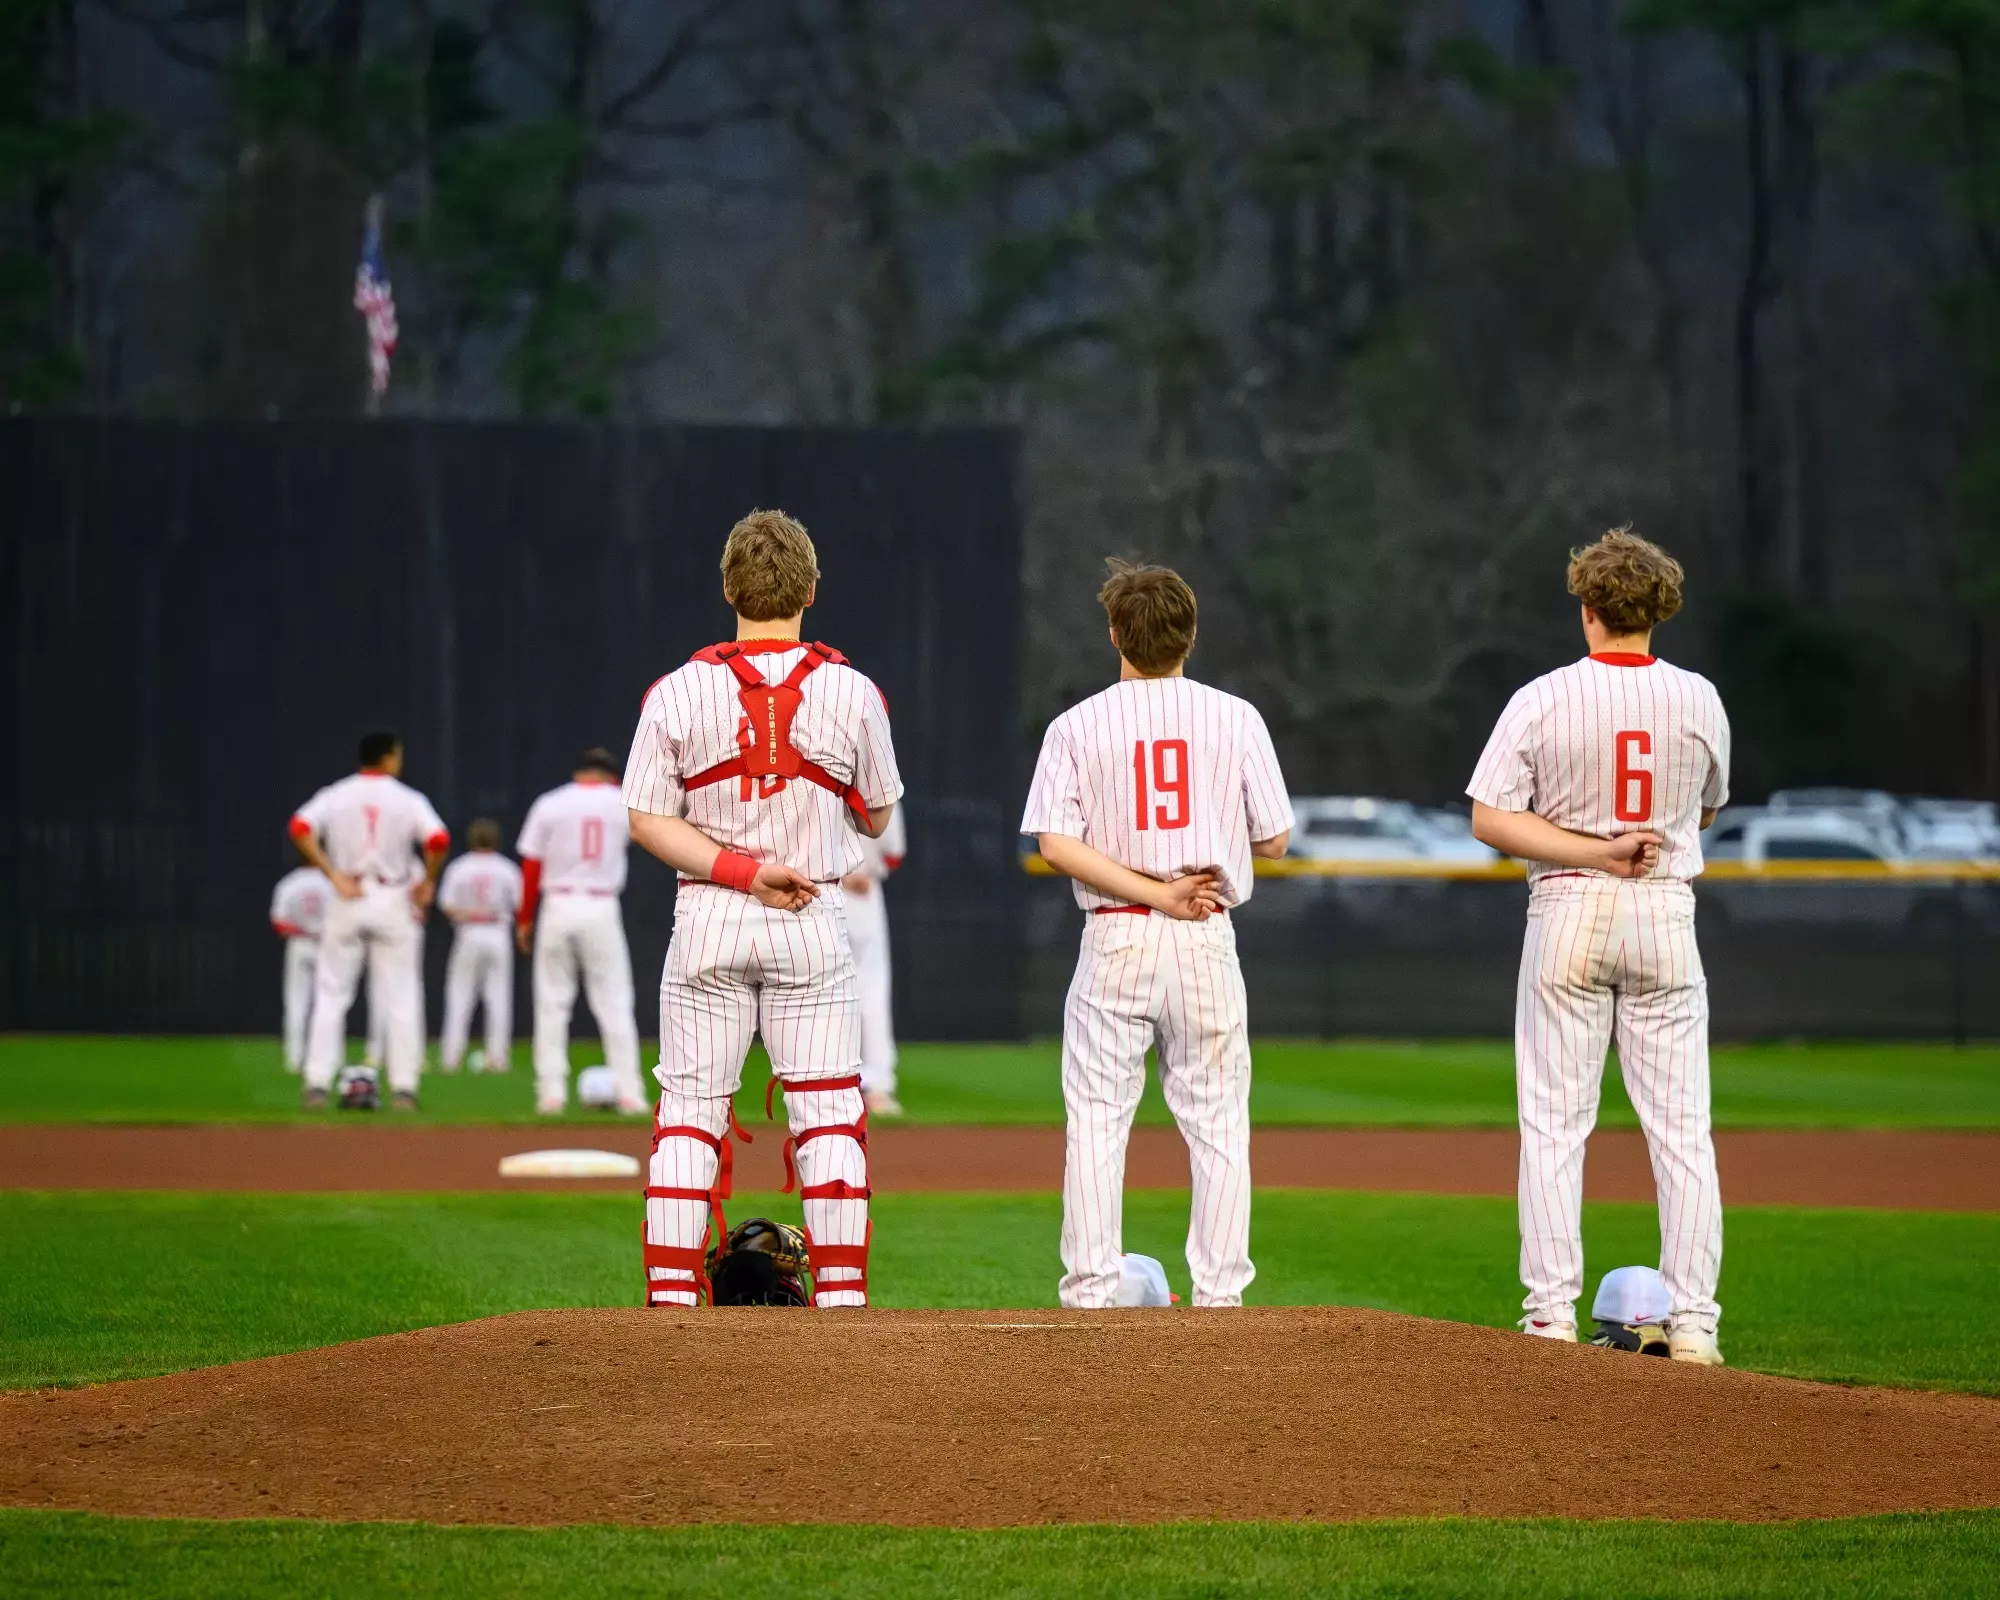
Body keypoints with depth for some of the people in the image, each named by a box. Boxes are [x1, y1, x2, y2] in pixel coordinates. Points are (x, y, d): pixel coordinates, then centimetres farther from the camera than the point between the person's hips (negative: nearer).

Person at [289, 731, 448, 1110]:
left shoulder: (334, 796, 2)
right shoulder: (408, 800, -3)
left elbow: (300, 828, -14)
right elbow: (438, 840, -18)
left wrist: (334, 875, -12)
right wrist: (428, 882, -3)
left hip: (346, 903, 1)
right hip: (393, 901, -1)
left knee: (331, 994, 7)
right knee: (400, 997, 4)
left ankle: (317, 1084, 0)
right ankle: (403, 1088, 0)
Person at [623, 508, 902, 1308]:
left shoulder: (680, 692, -4)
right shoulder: (852, 693, -4)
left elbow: (647, 820, -7)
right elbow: (876, 818, 8)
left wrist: (741, 869, -10)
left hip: (708, 917, 0)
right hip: (814, 922, 0)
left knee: (690, 1112, 5)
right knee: (829, 1115, 4)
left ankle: (672, 1300, 1)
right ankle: (840, 1299, 0)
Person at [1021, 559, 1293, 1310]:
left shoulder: (1077, 726, 0)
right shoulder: (1235, 718, 1)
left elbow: (1056, 845, -10)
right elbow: (1274, 839, 4)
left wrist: (1153, 893, -12)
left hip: (1114, 939, -1)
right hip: (1208, 941, 1)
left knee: (1096, 1122, 4)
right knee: (1218, 1127, 5)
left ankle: (1090, 1294, -1)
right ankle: (1219, 1298, 3)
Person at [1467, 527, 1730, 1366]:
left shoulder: (1542, 700, -6)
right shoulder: (1700, 701, 0)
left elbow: (1490, 818, -11)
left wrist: (1594, 852, -11)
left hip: (1568, 913, -1)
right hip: (1667, 914, 1)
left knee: (1553, 1123, 4)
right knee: (1682, 1126, 3)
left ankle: (1552, 1313, 0)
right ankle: (1693, 1321, -1)